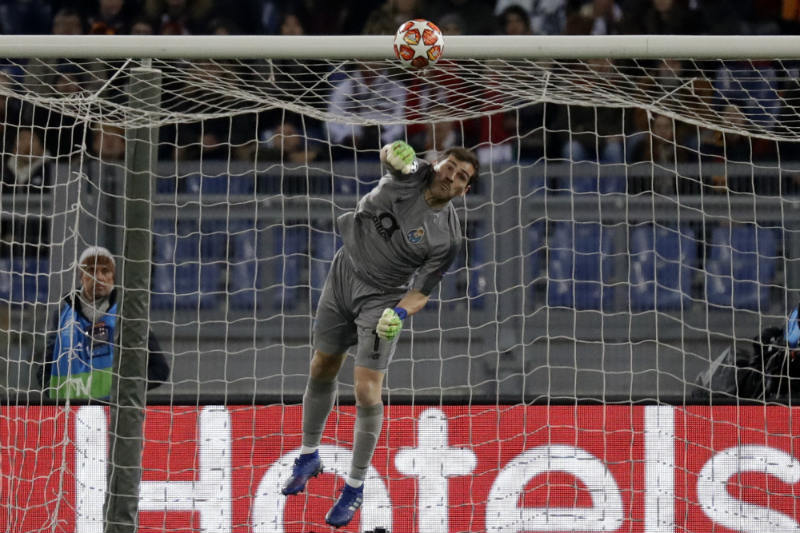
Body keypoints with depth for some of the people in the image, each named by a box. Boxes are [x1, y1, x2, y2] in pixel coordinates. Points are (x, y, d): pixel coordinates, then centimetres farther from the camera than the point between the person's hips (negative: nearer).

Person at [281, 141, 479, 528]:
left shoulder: (447, 237, -16)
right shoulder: (412, 175, -9)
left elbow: (422, 290, -13)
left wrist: (400, 314, -32)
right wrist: (394, 153, -40)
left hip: (383, 300, -4)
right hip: (344, 274, 4)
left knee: (366, 391, -10)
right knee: (322, 369, 13)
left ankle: (355, 488, 5)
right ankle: (309, 456, 35)